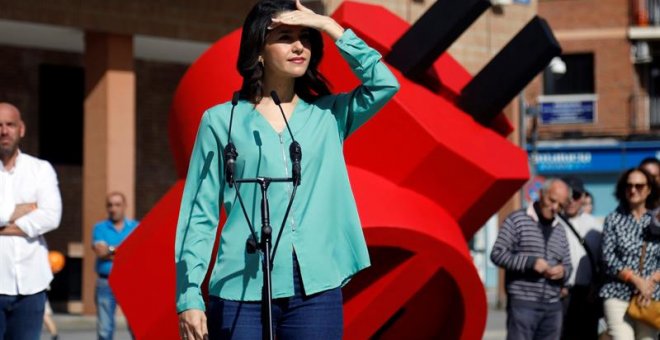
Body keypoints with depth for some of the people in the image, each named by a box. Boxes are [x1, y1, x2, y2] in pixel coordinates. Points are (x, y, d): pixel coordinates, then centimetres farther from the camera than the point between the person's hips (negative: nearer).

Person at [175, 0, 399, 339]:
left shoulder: (329, 115, 13)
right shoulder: (222, 120, 5)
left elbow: (384, 83, -4)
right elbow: (199, 215, 3)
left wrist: (330, 27, -1)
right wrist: (190, 297, -5)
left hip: (317, 289, 2)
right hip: (242, 289, -2)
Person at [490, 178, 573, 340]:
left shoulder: (560, 231, 19)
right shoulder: (517, 220, 0)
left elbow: (567, 265, 24)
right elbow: (497, 254, -7)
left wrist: (563, 271, -2)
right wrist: (530, 262, -18)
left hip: (553, 307, 6)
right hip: (522, 304, -6)